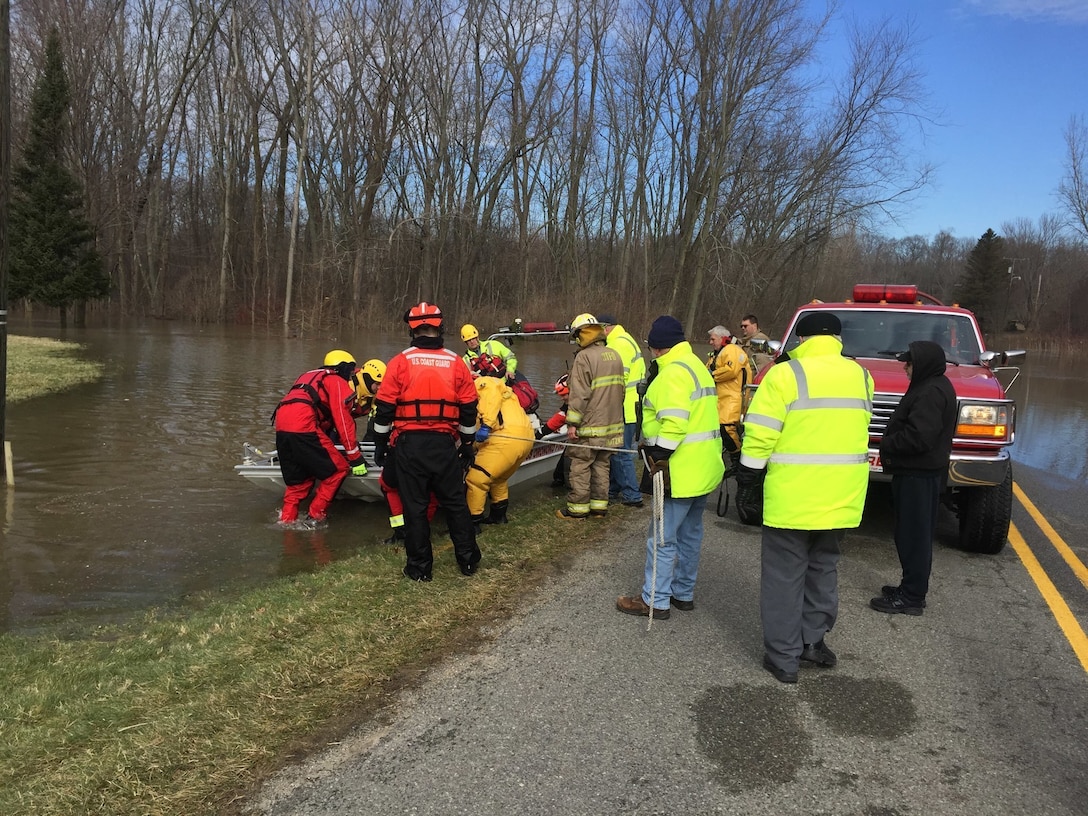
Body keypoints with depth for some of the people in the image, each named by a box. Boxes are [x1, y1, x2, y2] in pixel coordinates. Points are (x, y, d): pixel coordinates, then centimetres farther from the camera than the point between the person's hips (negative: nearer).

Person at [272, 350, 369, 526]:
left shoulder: (311, 376, 34)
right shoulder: (339, 383, 8)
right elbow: (343, 422, 0)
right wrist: (356, 458, 2)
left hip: (281, 427, 9)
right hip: (303, 427, -8)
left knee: (297, 481, 19)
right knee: (339, 468, 3)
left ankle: (287, 519, 16)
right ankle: (315, 516, 3)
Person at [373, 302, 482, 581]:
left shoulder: (400, 362, -5)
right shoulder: (457, 363, 1)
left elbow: (384, 409, -3)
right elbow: (468, 410, 5)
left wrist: (380, 443, 9)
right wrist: (468, 445, 17)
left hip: (409, 444, -2)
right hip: (445, 444, 2)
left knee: (415, 506, 7)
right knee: (455, 502, 14)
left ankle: (420, 567, 13)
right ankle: (468, 560, 22)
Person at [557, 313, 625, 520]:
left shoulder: (584, 357, -15)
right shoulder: (614, 355, 10)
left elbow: (579, 394, -19)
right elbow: (620, 389, 18)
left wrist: (572, 423, -15)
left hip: (590, 426, -8)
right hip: (611, 424, 8)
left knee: (580, 466, 2)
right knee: (601, 464, 15)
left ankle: (578, 508, 8)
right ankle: (599, 505, 21)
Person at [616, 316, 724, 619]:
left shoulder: (673, 372, -17)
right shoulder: (696, 366, 16)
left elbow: (673, 424, -27)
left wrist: (658, 458, -22)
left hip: (681, 471, -11)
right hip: (703, 468, 11)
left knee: (663, 537, -2)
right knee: (690, 533, 18)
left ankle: (655, 600, 6)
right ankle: (683, 593, 29)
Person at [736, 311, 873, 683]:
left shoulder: (785, 375, -10)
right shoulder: (861, 376, 8)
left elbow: (759, 437, -12)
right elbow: (856, 429, 15)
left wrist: (747, 483, -5)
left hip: (792, 496, -5)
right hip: (842, 496, 5)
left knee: (785, 575, 5)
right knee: (823, 567, 21)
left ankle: (783, 657, 10)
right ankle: (813, 640, 29)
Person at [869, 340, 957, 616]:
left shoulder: (931, 393, -19)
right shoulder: (935, 387, 15)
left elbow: (919, 437, -26)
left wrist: (887, 444, -12)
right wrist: (890, 445, 10)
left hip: (918, 475, -11)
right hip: (920, 472, 11)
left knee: (914, 534, -5)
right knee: (917, 534, 16)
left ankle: (911, 597, 1)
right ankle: (911, 589, 26)